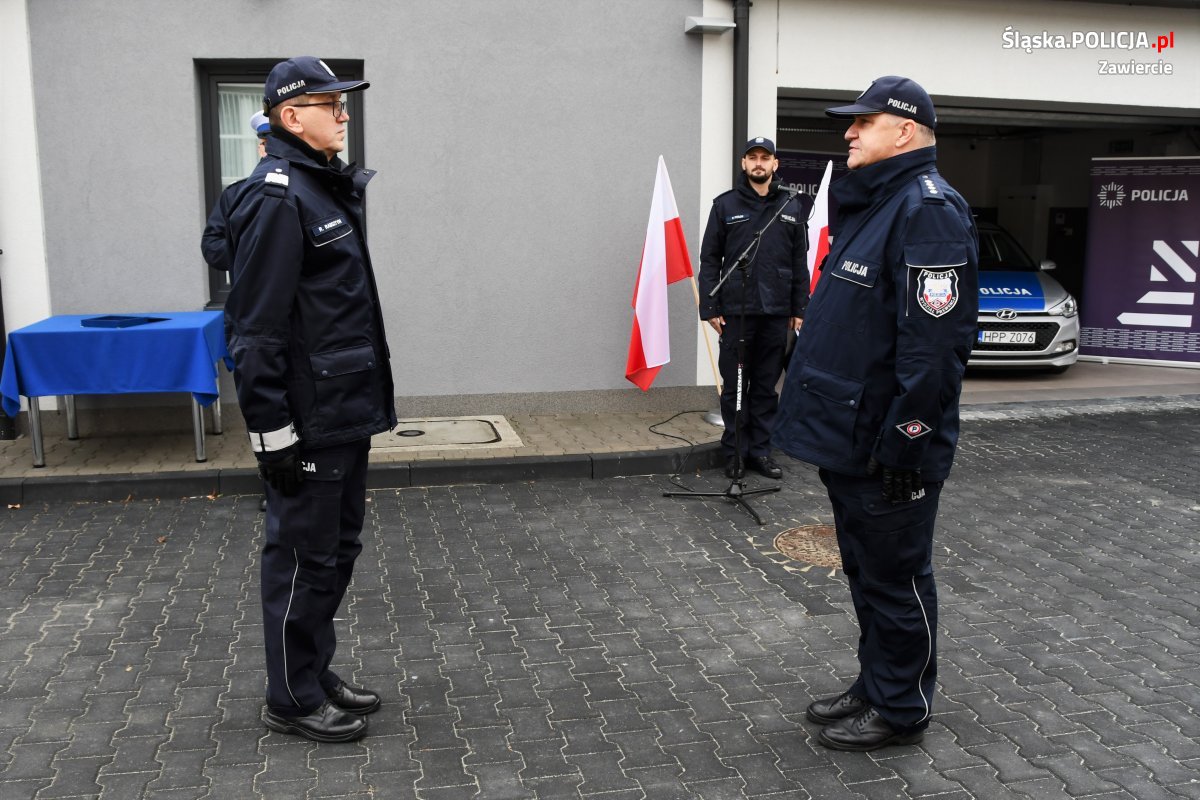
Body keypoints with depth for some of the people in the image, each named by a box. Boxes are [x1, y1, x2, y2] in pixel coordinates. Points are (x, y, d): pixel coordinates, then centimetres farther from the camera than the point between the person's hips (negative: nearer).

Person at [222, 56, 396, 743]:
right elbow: (257, 330, -21)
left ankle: (317, 672, 33)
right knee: (304, 557, 3)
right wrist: (274, 434, -22)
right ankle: (293, 699, 18)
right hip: (309, 422, -10)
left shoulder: (331, 187, 14)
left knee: (338, 549, 18)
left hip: (347, 412, 10)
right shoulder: (278, 198, -16)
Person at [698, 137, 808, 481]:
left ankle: (760, 450, 18)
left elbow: (799, 262, 10)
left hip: (776, 312, 2)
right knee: (734, 384, 3)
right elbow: (709, 259, 2)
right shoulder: (725, 205, 3)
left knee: (767, 385, 8)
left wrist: (799, 309, 5)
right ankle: (734, 452, 13)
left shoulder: (791, 208, 9)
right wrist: (710, 308, -5)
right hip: (736, 310, -2)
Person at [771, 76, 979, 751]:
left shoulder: (929, 209, -17)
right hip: (847, 437, 10)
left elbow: (935, 342, -25)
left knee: (896, 579, 5)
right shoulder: (869, 204, 16)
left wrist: (903, 441, -24)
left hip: (885, 448, -10)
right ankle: (874, 686, 35)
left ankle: (901, 710, 20)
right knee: (866, 571, 20)